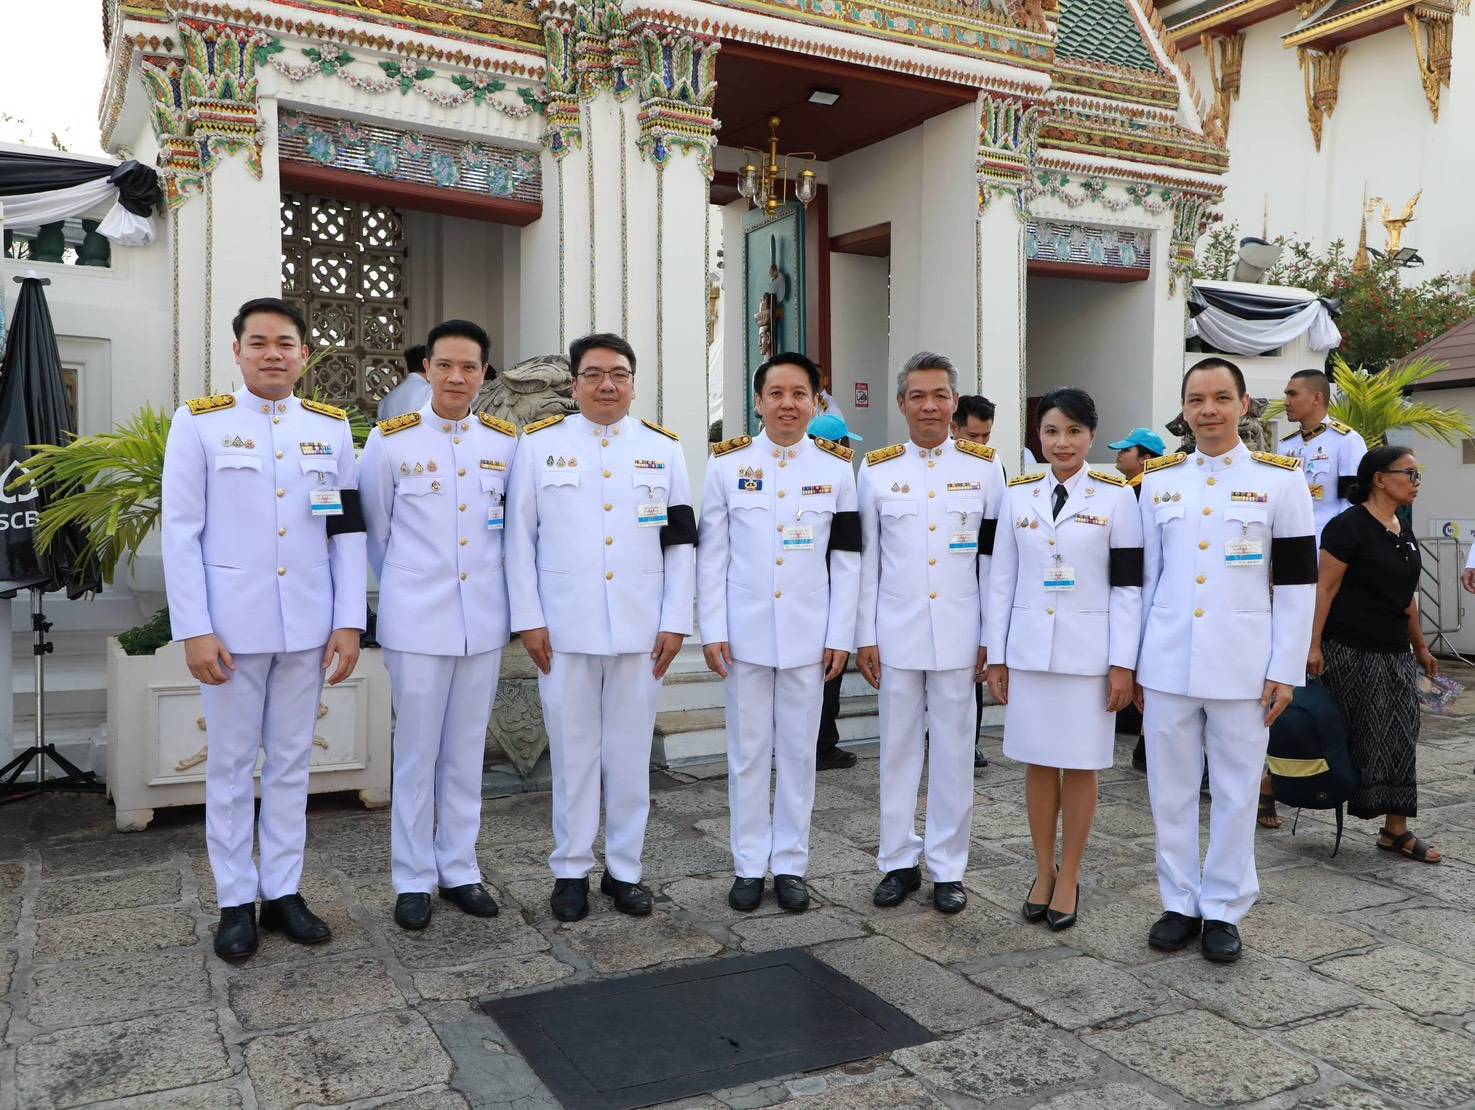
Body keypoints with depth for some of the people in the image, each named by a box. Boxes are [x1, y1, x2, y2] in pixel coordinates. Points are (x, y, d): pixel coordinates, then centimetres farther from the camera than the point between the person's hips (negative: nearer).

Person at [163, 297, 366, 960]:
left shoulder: (332, 427, 7)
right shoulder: (199, 423, 0)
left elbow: (349, 532, 5)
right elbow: (180, 532, -3)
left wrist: (349, 622, -1)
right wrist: (194, 630, -9)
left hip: (308, 627, 2)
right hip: (231, 625, -2)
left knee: (292, 762, 11)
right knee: (232, 765, 7)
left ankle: (283, 891, 22)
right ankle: (235, 901, 19)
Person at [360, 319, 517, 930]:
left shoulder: (506, 442, 3)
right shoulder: (390, 441, -4)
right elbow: (374, 530, 6)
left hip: (483, 621, 3)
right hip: (416, 623, -2)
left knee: (466, 752, 12)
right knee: (416, 753, 5)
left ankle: (459, 870, 25)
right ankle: (412, 880, 19)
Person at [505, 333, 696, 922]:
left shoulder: (663, 448, 7)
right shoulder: (539, 443, 3)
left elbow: (680, 542, 6)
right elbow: (519, 538, 1)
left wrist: (675, 622, 0)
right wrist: (528, 619, -4)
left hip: (641, 629, 1)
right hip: (565, 627, -1)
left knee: (631, 752, 9)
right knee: (572, 751, 7)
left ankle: (625, 867, 22)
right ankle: (571, 869, 21)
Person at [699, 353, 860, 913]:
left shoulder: (836, 469, 3)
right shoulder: (727, 465, 1)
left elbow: (846, 560, 3)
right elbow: (712, 555, 1)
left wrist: (840, 636, -1)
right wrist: (712, 631, -4)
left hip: (808, 635, 0)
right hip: (745, 633, 0)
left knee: (798, 752, 9)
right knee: (747, 752, 7)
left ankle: (790, 864, 21)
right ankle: (749, 864, 20)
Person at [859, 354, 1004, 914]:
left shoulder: (985, 466, 3)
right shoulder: (877, 469, 4)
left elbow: (995, 557, 3)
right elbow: (865, 559, 4)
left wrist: (992, 637, 0)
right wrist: (865, 636, 1)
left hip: (959, 634, 0)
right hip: (896, 634, 1)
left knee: (953, 751, 6)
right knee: (898, 749, 8)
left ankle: (948, 867, 19)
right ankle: (899, 861, 22)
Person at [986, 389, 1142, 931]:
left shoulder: (1116, 496, -1)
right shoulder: (1018, 494, 6)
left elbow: (1127, 585, -3)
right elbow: (1002, 580, 7)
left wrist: (1123, 664, -8)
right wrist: (997, 656, 4)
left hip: (1087, 651, -2)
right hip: (1028, 648, 2)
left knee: (1080, 765, 5)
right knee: (1038, 763, 9)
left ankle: (1069, 878, 19)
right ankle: (1043, 872, 24)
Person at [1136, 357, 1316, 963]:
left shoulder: (1280, 479, 0)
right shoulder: (1158, 480, 8)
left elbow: (1298, 581, -1)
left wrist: (1285, 671, -5)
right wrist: (1132, 662, 9)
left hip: (1241, 664, -2)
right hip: (1167, 662, 3)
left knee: (1235, 791, 7)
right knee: (1170, 788, 8)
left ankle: (1224, 909, 22)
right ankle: (1180, 903, 23)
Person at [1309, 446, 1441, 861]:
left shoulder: (1403, 532, 14)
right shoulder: (1349, 526, -12)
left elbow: (1406, 597, 21)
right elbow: (1326, 588, -15)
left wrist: (1420, 647, 22)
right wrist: (1314, 645, -19)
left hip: (1395, 654, 8)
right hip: (1351, 653, -8)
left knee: (1399, 736, 6)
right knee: (1356, 735, -1)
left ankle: (1395, 830, 11)